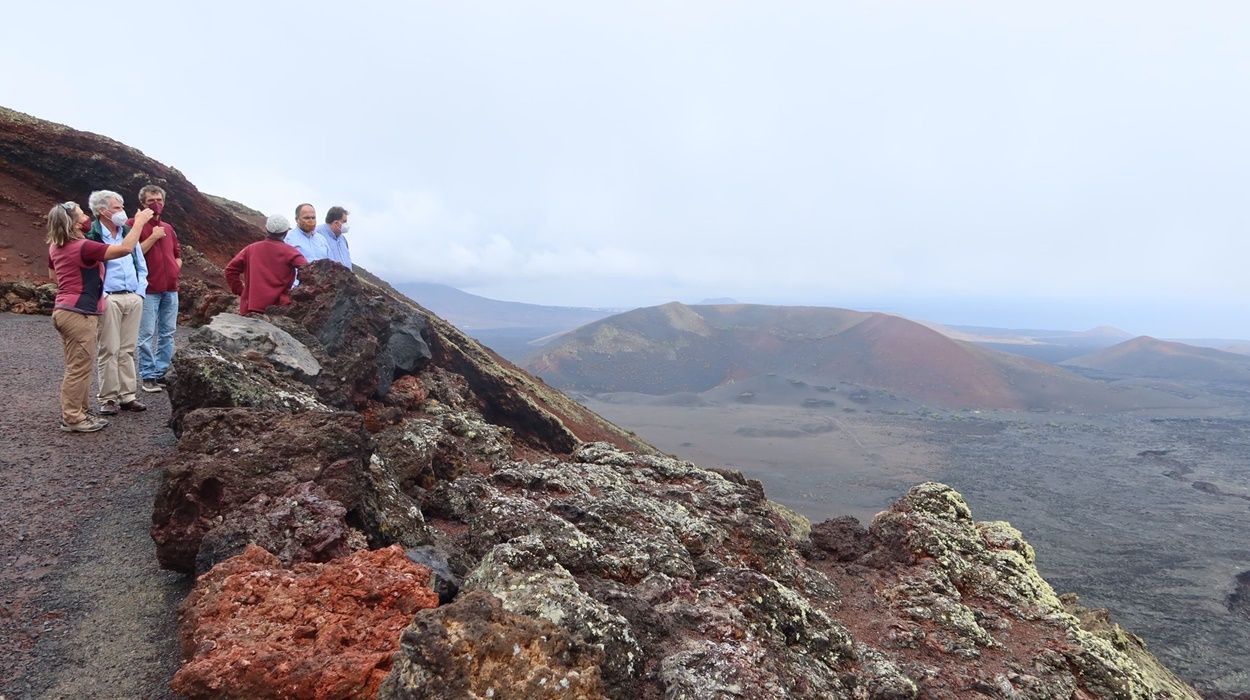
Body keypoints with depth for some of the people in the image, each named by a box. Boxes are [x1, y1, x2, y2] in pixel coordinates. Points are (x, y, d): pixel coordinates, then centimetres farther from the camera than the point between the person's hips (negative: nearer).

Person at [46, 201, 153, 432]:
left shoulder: (56, 247, 11)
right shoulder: (83, 247, -18)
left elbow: (52, 274, 27)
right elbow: (125, 248, -23)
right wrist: (139, 222, -14)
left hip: (64, 310, 10)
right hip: (78, 313, -10)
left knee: (77, 366, 16)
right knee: (79, 367, -3)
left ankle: (76, 413, 23)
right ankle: (72, 418, 3)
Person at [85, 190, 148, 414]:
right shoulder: (91, 235, -6)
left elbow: (141, 266, 19)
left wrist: (140, 291, 10)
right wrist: (101, 295, -13)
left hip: (133, 298, 6)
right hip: (109, 299, -6)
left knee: (128, 350, 9)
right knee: (109, 351, -2)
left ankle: (128, 395, 15)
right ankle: (108, 399, 5)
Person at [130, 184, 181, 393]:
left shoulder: (168, 228, 18)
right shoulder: (134, 225, -1)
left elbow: (178, 254, 28)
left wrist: (176, 268, 10)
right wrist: (153, 237, -14)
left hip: (170, 288, 6)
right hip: (149, 288, -6)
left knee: (167, 334, 8)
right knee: (147, 335, -4)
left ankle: (162, 372, 16)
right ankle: (147, 376, 3)